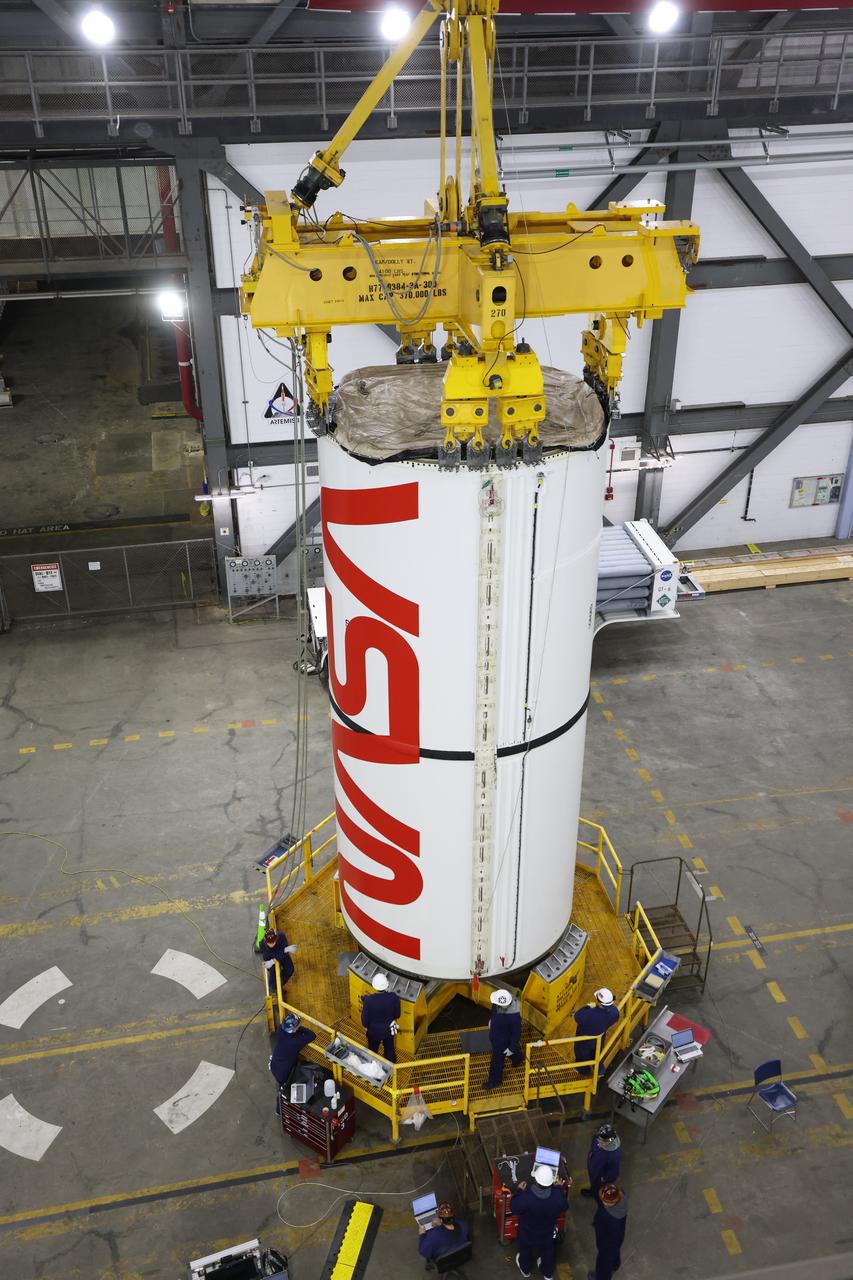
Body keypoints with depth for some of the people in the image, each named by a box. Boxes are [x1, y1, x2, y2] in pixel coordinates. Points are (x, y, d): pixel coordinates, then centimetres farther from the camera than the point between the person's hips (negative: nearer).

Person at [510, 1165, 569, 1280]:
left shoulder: (525, 1197, -43)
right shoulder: (557, 1195, -35)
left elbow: (513, 1208, -22)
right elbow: (564, 1207, -11)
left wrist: (519, 1191, -9)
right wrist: (561, 1188, 1)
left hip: (527, 1233, -1)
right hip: (547, 1232, 1)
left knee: (525, 1250, 32)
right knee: (548, 1251, 34)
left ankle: (525, 1269, 59)